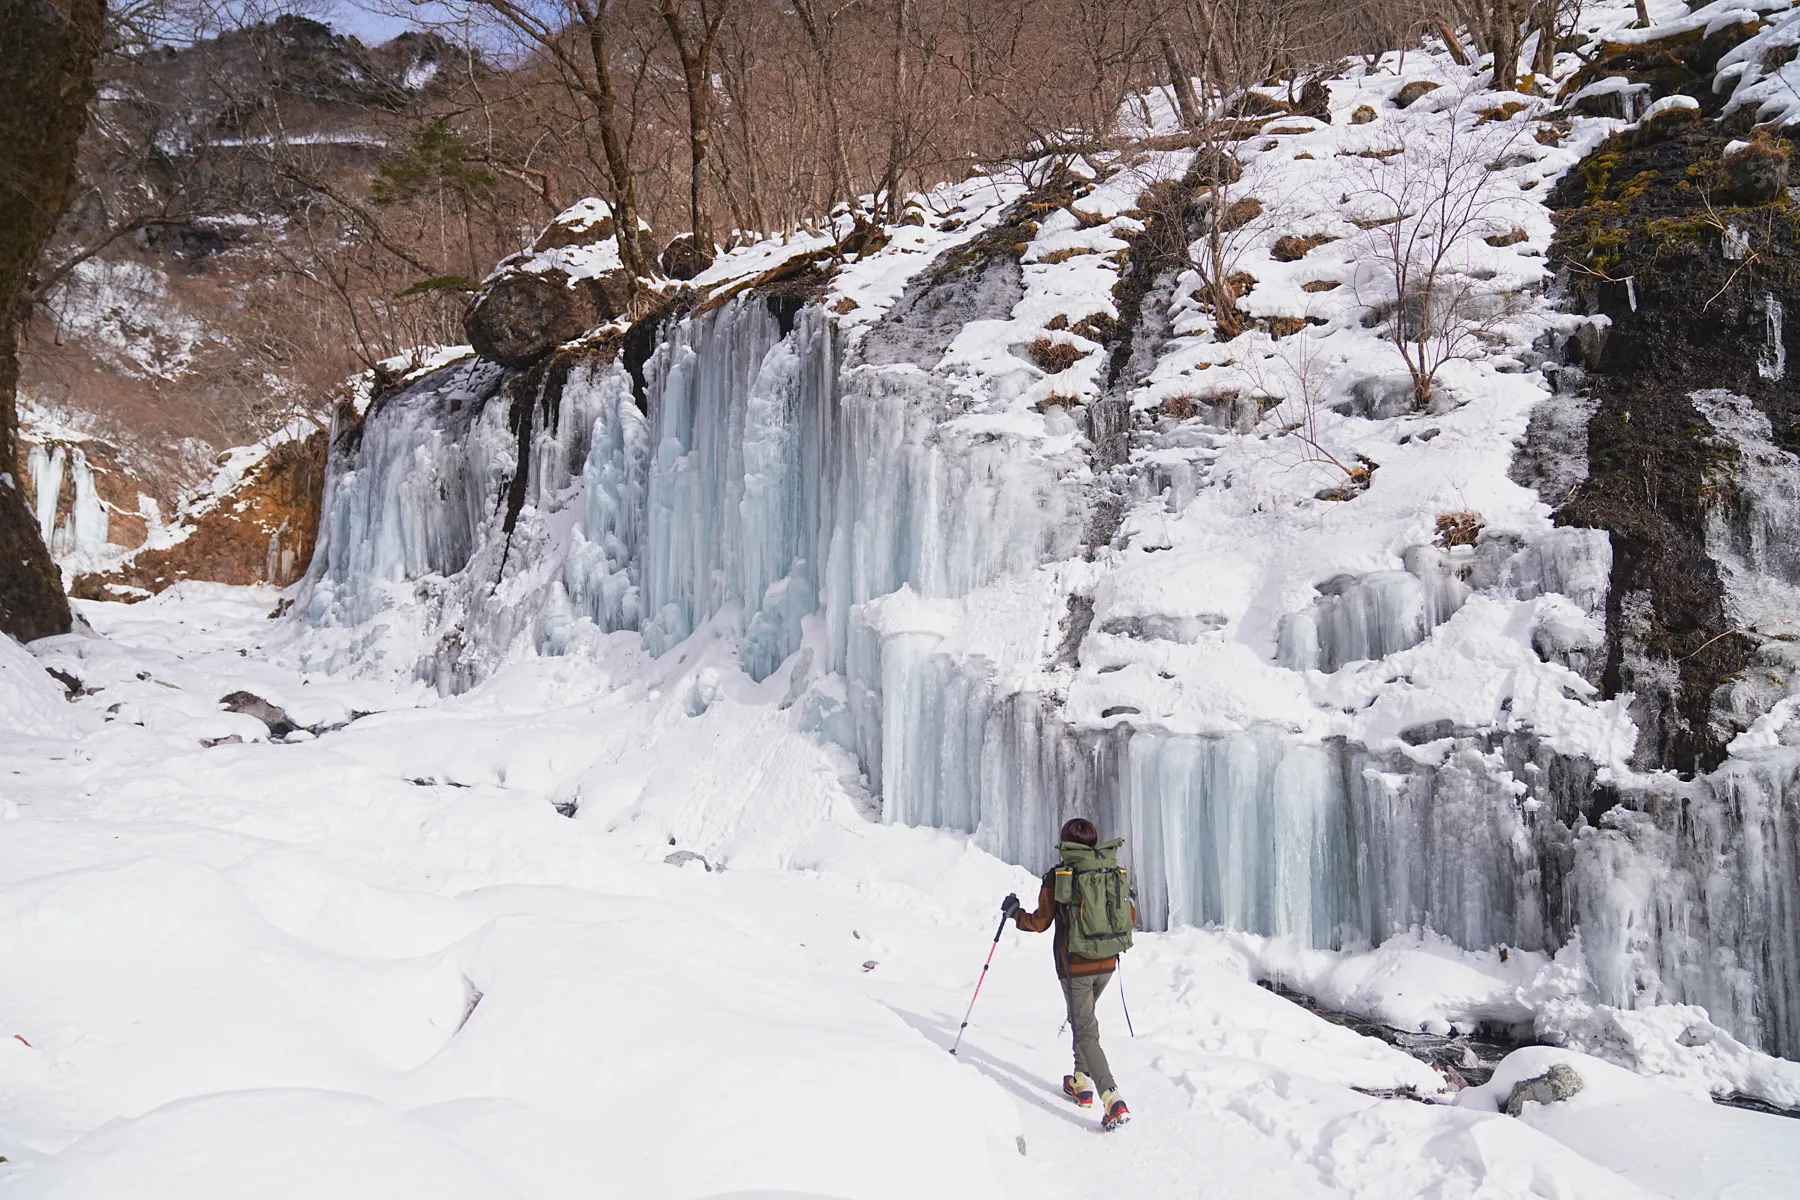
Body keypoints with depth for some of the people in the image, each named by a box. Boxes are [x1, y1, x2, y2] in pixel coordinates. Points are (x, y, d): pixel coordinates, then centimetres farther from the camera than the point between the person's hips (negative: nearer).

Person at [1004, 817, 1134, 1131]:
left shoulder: (1057, 876, -11)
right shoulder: (1115, 872, 0)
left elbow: (1040, 922, -7)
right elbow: (1131, 917, 9)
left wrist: (1015, 911, 12)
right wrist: (1131, 904, 32)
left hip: (1075, 966, -5)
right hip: (1107, 963, 5)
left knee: (1086, 1033, -2)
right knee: (1083, 1019, 27)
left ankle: (1114, 1101, -15)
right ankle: (1083, 1082, 34)